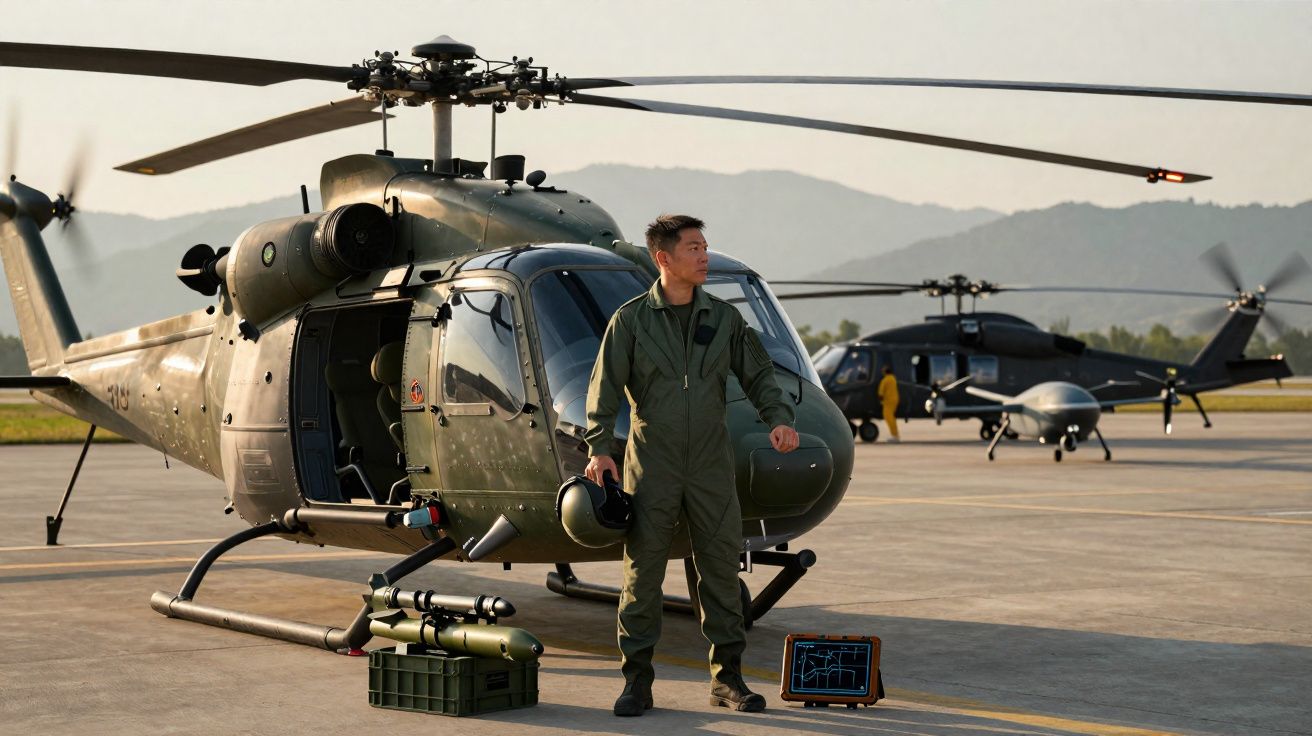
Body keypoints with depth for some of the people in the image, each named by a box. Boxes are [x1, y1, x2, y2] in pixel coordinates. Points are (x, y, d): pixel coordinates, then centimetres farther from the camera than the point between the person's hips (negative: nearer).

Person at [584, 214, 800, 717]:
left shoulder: (724, 318, 7)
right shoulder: (631, 320, 0)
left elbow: (757, 375, 11)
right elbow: (605, 388, -3)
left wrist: (779, 418, -7)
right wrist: (599, 448, -14)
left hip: (710, 466, 2)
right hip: (651, 463, -2)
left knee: (721, 570, 4)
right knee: (642, 572, 0)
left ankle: (728, 679, 13)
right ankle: (637, 680, 7)